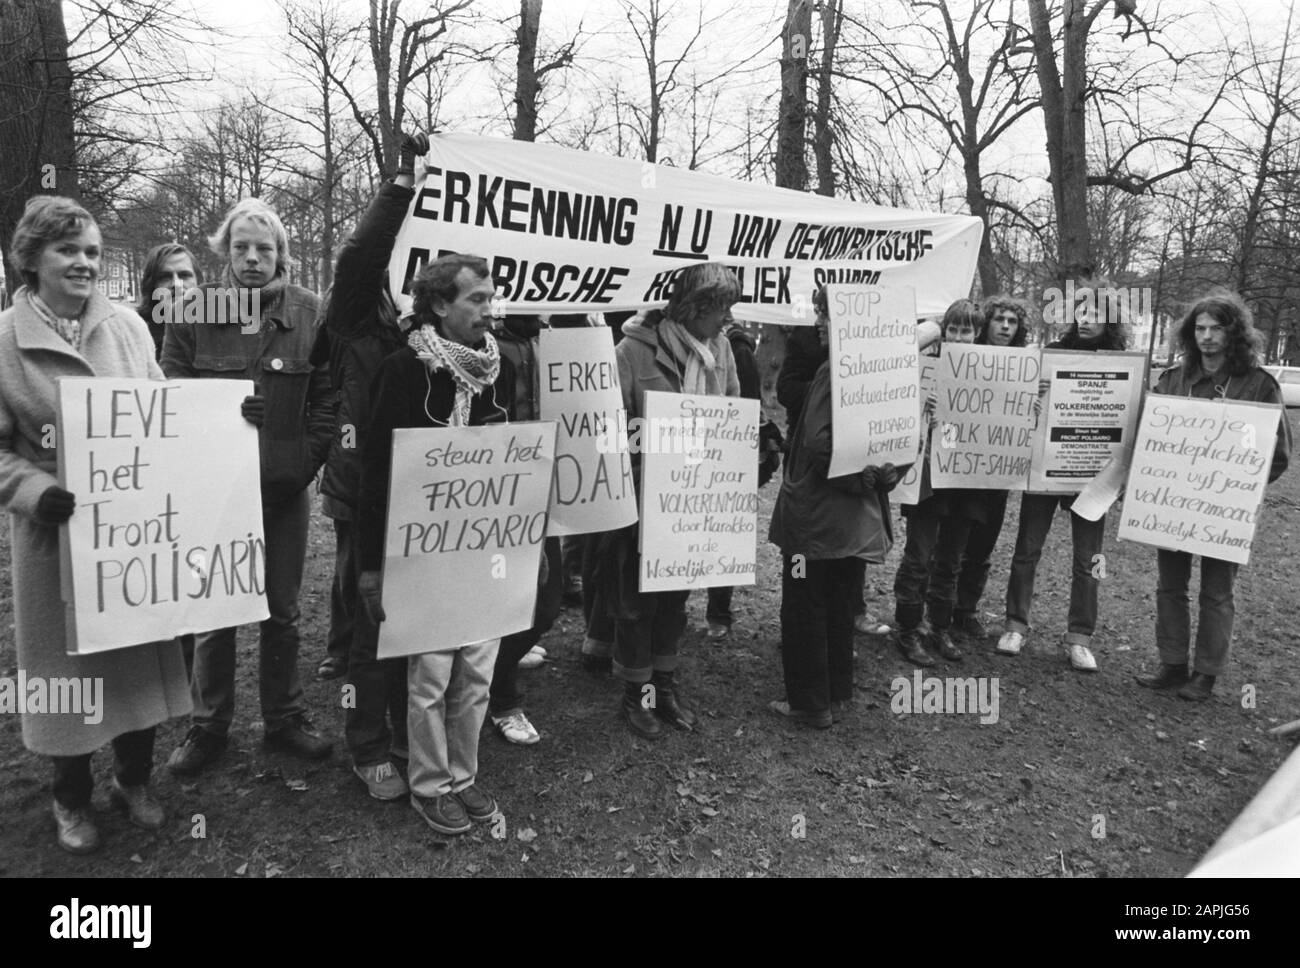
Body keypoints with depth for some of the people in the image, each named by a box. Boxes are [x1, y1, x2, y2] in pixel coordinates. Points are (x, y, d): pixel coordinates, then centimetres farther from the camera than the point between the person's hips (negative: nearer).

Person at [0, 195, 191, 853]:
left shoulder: (127, 327, 1)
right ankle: (71, 797, 33)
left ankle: (134, 779, 35)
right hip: (58, 529, -2)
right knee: (67, 663, 11)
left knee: (142, 652, 13)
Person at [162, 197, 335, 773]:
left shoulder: (309, 313, -1)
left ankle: (283, 718, 28)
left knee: (282, 610, 11)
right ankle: (209, 725, 27)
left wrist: (307, 459, -9)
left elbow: (326, 396, -1)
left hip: (285, 486, 1)